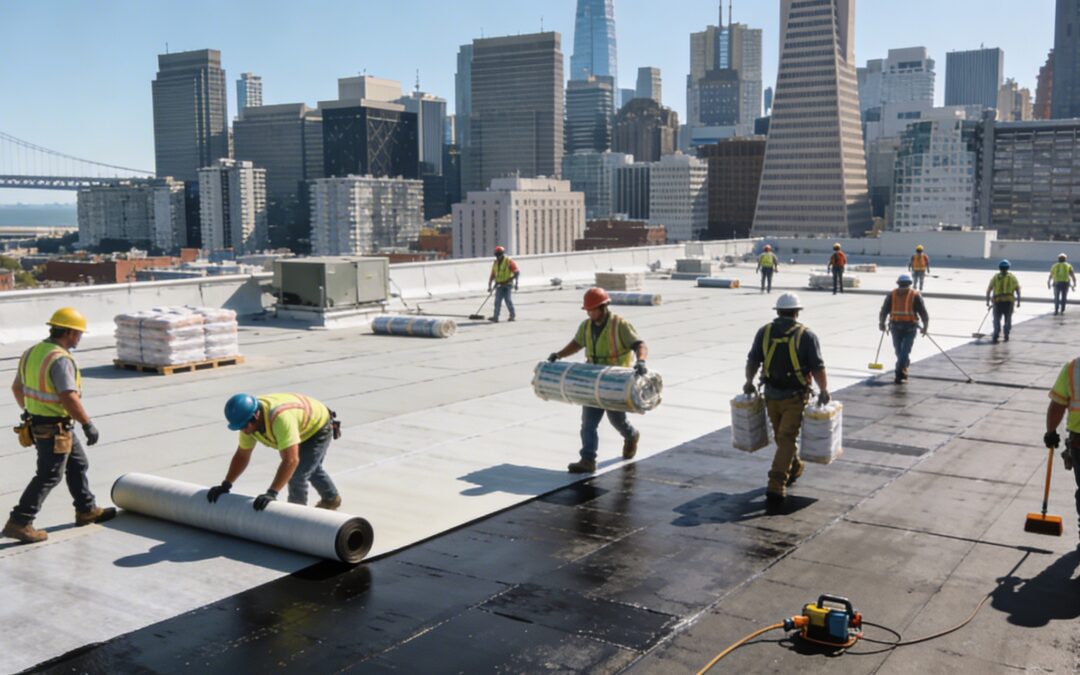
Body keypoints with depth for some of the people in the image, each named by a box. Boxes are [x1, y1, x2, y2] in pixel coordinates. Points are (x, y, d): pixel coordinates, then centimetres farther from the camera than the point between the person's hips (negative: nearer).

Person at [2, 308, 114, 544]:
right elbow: (69, 398, -29)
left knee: (77, 464, 21)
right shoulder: (61, 359, -23)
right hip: (55, 428, -10)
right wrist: (88, 424, -22)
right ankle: (19, 522, 3)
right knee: (49, 476, 0)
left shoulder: (32, 352, 6)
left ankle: (86, 510, 32)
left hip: (37, 421, 10)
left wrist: (29, 411, 30)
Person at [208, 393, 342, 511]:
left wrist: (271, 493, -54)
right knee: (312, 468, 28)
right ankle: (331, 499, 55)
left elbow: (291, 460, -51)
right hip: (301, 430, 9)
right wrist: (225, 485, -17)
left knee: (297, 473, -20)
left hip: (318, 428, -8)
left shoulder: (280, 418, -46)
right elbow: (242, 455, -9)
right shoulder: (249, 420, -21)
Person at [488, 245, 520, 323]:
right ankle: (496, 317, 0)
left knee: (507, 299, -6)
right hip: (499, 285, 6)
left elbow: (517, 273, -10)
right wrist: (489, 286, 11)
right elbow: (492, 276, 16)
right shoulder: (495, 263, 13)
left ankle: (513, 315, 9)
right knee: (497, 301, 0)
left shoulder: (509, 261, -6)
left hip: (507, 284, -6)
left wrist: (516, 283, -17)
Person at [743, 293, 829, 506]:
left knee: (783, 437, 21)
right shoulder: (806, 335, -9)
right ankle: (776, 486, -9)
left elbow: (752, 361, 2)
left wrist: (749, 382, 15)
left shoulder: (764, 332, -1)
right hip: (795, 397, -3)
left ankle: (794, 468, 41)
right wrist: (824, 391, -2)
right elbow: (817, 368, -11)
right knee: (787, 439, -2)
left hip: (771, 395, 3)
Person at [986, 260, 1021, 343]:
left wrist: (987, 301, 9)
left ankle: (995, 337, -10)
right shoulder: (1012, 277, 11)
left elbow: (988, 290, 4)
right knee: (1008, 319, 15)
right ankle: (1006, 336, 16)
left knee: (997, 319, 2)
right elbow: (1018, 289, 4)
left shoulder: (995, 277, 10)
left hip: (997, 301, 0)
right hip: (1009, 301, 1)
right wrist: (1018, 301, 8)